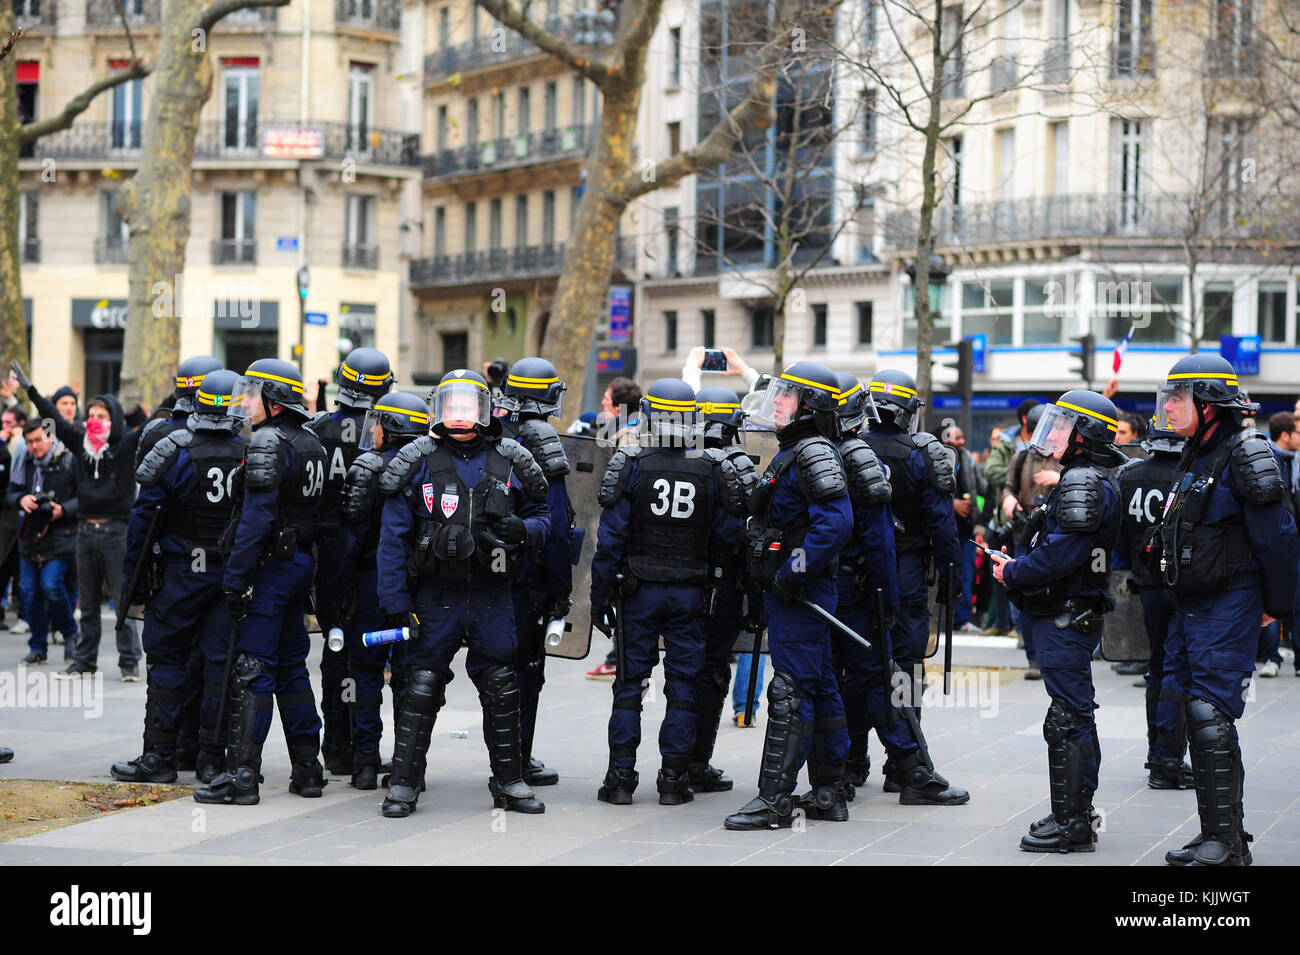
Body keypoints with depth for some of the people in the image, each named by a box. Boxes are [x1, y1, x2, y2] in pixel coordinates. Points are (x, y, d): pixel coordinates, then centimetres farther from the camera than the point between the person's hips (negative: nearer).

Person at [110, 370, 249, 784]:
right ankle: (212, 757, 8)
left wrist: (132, 578, 0)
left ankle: (160, 755, 3)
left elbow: (143, 517, -7)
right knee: (220, 661, 6)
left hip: (181, 573, -2)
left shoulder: (173, 451, -10)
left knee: (166, 660, 4)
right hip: (233, 575, 2)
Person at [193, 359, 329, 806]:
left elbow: (255, 519, -21)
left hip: (271, 566, -9)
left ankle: (241, 775, -11)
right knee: (291, 666, 15)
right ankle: (307, 769, 17)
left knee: (250, 670, -9)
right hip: (301, 561, 9)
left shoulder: (268, 443, -14)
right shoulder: (311, 444, 14)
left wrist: (234, 580, -21)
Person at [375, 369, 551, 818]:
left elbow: (541, 517, 13)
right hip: (435, 596, -2)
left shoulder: (511, 463, 4)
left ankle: (509, 781, 18)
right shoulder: (417, 464, -1)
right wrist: (395, 603, -7)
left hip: (492, 598, 2)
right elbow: (393, 539, -2)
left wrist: (521, 531, -12)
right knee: (422, 689, -1)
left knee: (502, 691, 6)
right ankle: (403, 785, 6)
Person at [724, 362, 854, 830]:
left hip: (799, 596, -11)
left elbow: (835, 522, -27)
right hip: (789, 593, 11)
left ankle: (774, 799, -10)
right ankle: (832, 792, 22)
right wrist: (772, 581, 20)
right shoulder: (792, 452, 17)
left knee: (790, 692, -9)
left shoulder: (814, 454, -15)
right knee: (820, 689, 14)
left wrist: (792, 573, -23)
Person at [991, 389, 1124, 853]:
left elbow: (1060, 555, -24)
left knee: (1067, 720, -8)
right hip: (1073, 617, 11)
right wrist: (1017, 564, 8)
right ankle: (1078, 814, 21)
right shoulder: (1086, 479, 18)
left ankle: (1070, 824, -7)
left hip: (1065, 619, -11)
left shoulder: (1082, 482, -17)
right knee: (1076, 715, 14)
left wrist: (1012, 574, -12)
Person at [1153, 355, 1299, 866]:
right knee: (1199, 717, 11)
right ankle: (1219, 835, 18)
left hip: (1228, 607, -9)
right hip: (1191, 606, 9)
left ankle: (1226, 842, -8)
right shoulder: (1195, 459, 14)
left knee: (1211, 716, -12)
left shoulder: (1244, 458, -14)